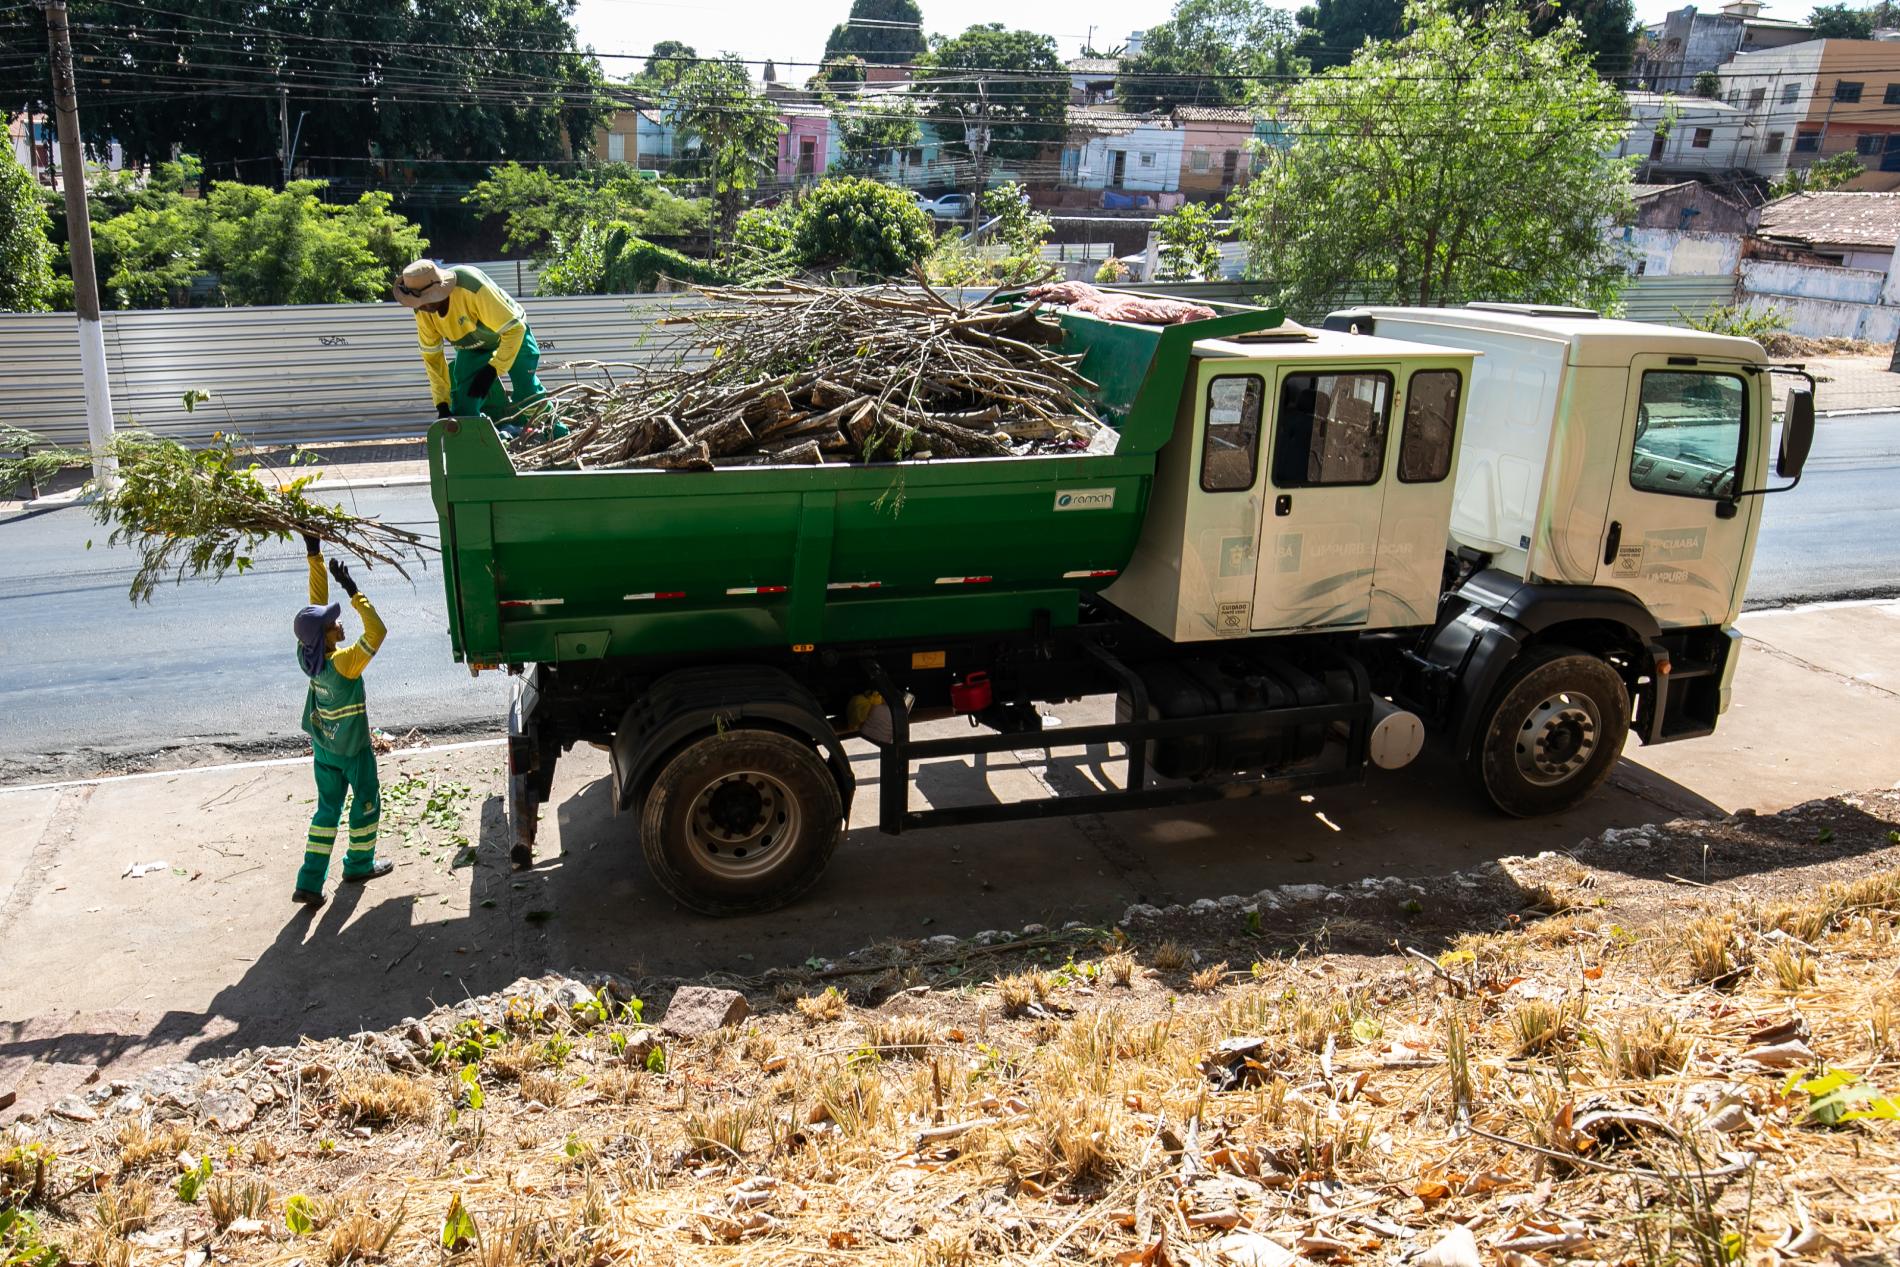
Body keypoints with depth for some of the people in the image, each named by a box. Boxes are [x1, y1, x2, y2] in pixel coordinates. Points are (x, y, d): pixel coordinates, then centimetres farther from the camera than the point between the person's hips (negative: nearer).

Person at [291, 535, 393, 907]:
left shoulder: (307, 653, -13)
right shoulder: (343, 663, -31)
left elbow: (317, 600, -8)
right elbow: (376, 632, -38)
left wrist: (314, 555, -8)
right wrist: (352, 590, -40)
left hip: (323, 746, 7)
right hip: (353, 749, -6)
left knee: (327, 808, 14)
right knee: (366, 803, 17)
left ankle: (310, 882, 10)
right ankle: (359, 865, 32)